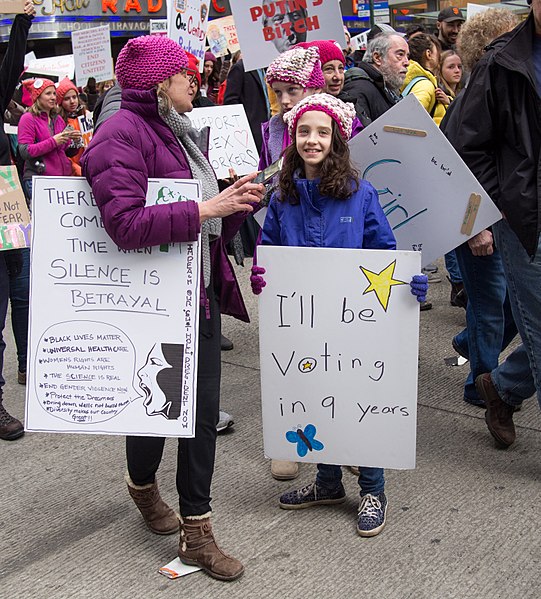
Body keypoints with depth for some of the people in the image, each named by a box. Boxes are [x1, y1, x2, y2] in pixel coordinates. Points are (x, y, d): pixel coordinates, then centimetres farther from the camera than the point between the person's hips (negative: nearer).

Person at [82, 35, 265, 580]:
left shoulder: (184, 133, 14)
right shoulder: (120, 134, -13)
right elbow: (126, 224, -26)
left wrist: (237, 201, 1)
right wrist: (206, 208, -24)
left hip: (201, 292, 8)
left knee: (203, 411, 8)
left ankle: (196, 531, 21)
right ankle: (141, 483, 43)